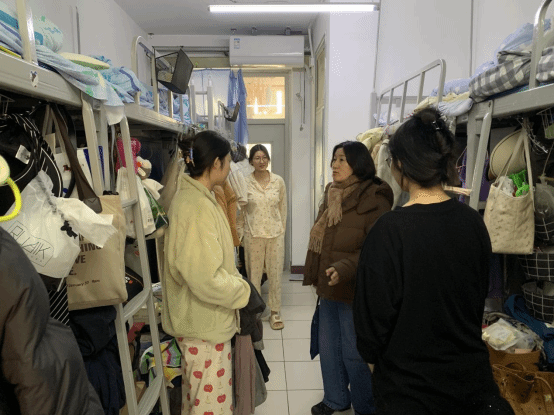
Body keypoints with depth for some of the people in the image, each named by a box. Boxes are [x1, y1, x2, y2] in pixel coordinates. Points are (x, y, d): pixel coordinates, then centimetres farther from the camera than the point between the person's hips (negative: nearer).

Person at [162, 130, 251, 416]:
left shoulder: (192, 196, 7)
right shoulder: (197, 207, -25)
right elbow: (206, 279, -28)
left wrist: (237, 282, 7)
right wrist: (243, 292, -13)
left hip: (201, 318, 10)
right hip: (204, 322, -10)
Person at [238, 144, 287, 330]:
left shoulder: (278, 181, 1)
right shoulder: (244, 183, -3)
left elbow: (283, 208, 8)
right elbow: (240, 211, 3)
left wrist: (282, 230, 9)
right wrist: (241, 233, 3)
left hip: (275, 234, 1)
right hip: (253, 235, -1)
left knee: (275, 273, 9)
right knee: (253, 274, 8)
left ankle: (275, 311, 25)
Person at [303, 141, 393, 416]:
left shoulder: (374, 200, -17)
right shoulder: (331, 195, 8)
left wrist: (346, 267, -31)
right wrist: (315, 274, 19)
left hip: (356, 289, -8)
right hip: (329, 288, 8)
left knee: (354, 353, 8)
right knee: (328, 347, 19)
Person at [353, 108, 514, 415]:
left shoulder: (390, 230, -26)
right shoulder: (473, 222, -7)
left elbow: (374, 311, -18)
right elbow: (478, 299, 7)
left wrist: (370, 355, 3)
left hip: (409, 388, -3)